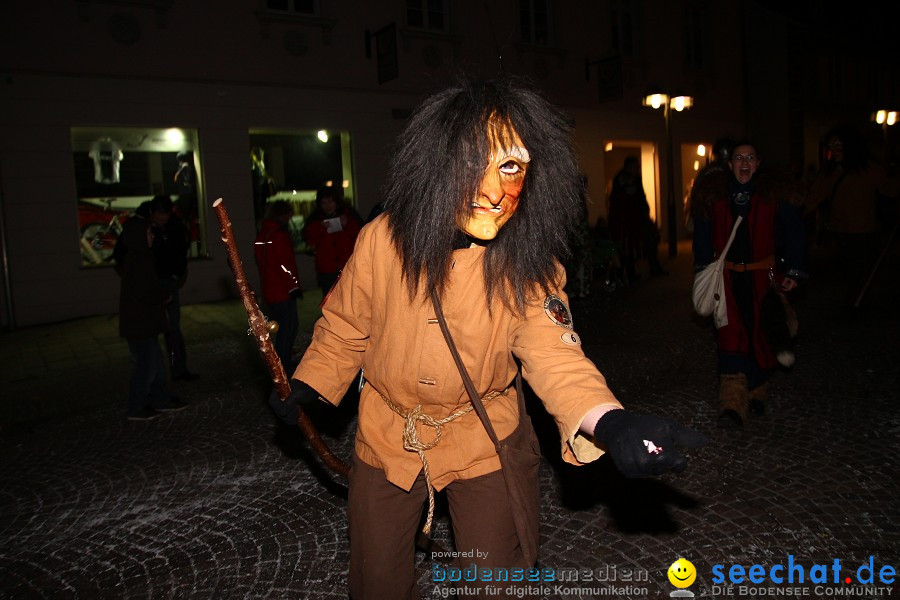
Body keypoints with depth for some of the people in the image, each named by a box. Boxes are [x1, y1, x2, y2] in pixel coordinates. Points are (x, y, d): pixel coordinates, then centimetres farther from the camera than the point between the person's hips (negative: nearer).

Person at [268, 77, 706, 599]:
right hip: (387, 437, 1)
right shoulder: (383, 240, -18)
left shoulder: (530, 264, -19)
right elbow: (346, 328, -2)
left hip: (481, 444, -1)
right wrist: (306, 390, -6)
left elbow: (554, 354, -30)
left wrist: (612, 423, -47)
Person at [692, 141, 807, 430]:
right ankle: (734, 403, -12)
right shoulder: (714, 194, 2)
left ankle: (756, 392, 26)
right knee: (731, 333, -10)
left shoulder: (773, 193, 2)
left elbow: (792, 234, 6)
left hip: (762, 276, 1)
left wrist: (793, 272, 1)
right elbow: (703, 234, 8)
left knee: (759, 334, 6)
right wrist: (704, 268, 3)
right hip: (727, 276, 0)